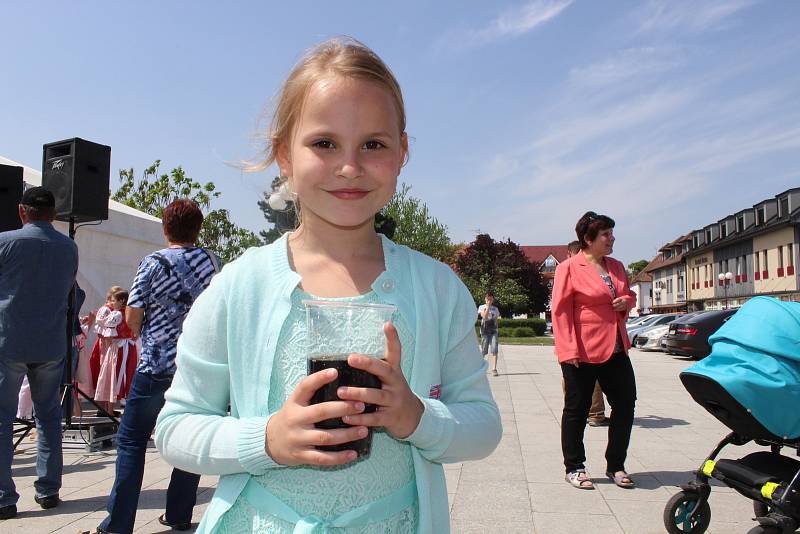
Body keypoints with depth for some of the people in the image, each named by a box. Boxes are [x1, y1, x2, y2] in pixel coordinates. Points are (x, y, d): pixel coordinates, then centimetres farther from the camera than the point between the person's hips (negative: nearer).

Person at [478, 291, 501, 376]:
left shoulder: (495, 308, 13)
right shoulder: (481, 307, 3)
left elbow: (496, 319, 18)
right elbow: (484, 316, -14)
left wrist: (496, 328, 10)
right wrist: (488, 306, -11)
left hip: (493, 332, 2)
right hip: (485, 332, -2)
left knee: (494, 351, -11)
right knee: (483, 351, 6)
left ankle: (494, 369, -17)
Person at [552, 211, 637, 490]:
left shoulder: (617, 267, 13)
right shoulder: (569, 268, -8)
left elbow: (630, 295, 27)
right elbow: (561, 311, -11)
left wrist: (626, 301, 1)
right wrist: (570, 350, -18)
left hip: (616, 349, 7)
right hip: (582, 352, -7)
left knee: (625, 404, 8)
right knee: (577, 409, 4)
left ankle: (615, 466, 24)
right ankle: (574, 468, 19)